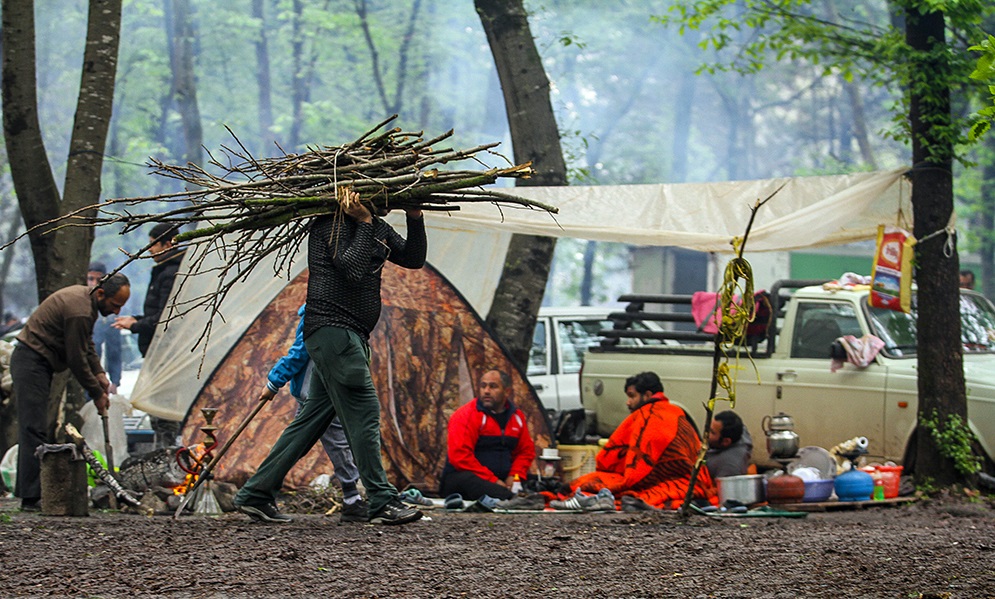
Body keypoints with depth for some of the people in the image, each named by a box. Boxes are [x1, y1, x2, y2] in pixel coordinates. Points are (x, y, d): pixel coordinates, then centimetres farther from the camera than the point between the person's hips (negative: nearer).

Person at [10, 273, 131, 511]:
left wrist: (98, 373, 9)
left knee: (33, 429, 11)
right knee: (35, 430, -14)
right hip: (32, 364, -11)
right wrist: (97, 394, -7)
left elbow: (87, 343, 22)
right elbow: (77, 359, -19)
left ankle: (26, 491, 14)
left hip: (33, 362, 11)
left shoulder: (84, 297, 10)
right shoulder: (80, 311, -23)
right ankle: (31, 497, -18)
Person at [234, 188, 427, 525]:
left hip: (348, 337, 10)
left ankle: (256, 494, 12)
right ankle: (382, 503, -10)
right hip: (332, 329, -10)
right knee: (364, 414, -11)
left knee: (311, 420, 9)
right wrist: (363, 223, -16)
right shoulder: (332, 222, -9)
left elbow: (414, 258, 16)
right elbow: (352, 269, -20)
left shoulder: (377, 227, 18)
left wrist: (414, 216, 4)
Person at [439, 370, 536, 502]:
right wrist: (493, 480, -18)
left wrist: (514, 476, -2)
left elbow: (526, 450, 20)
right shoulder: (465, 416, -5)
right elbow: (459, 455, -15)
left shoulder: (517, 416, 15)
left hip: (501, 480, 6)